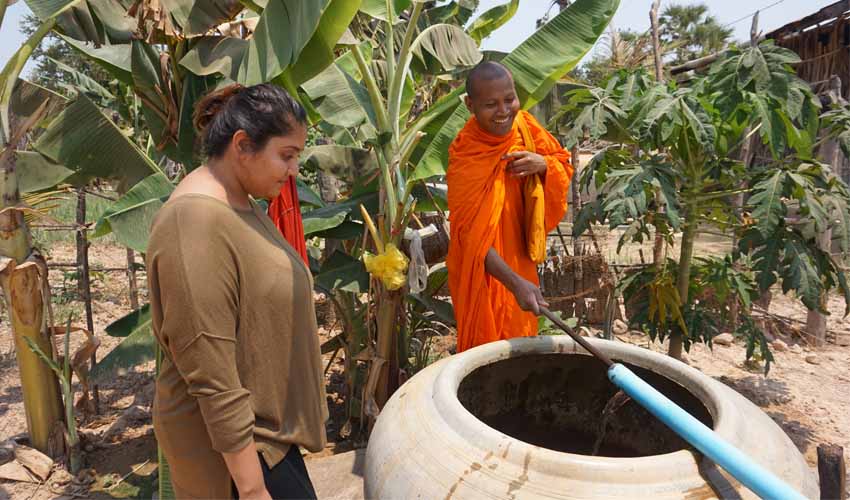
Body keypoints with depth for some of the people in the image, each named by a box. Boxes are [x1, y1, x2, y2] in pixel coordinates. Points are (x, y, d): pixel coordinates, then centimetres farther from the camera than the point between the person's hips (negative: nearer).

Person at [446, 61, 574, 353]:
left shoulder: (525, 125, -9)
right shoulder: (464, 155, -25)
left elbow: (564, 165, 3)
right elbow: (471, 234, -29)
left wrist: (542, 164, -21)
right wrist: (514, 282, -40)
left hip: (520, 257, 6)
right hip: (482, 270, -5)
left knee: (520, 334, 22)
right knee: (488, 340, 10)